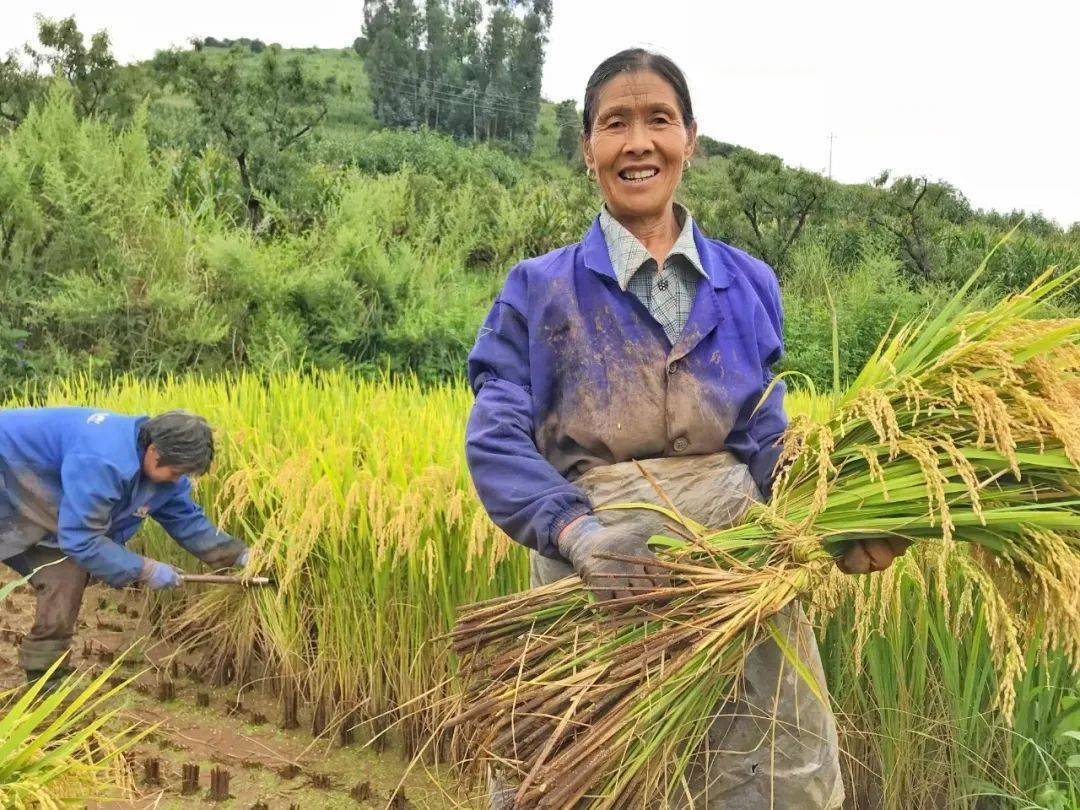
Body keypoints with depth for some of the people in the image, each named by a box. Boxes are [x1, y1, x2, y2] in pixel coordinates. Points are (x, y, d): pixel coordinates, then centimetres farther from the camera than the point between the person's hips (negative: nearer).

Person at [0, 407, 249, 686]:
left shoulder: (162, 468, -8)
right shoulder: (102, 463, -38)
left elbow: (188, 520, 3)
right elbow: (81, 538, -34)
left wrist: (239, 554, -6)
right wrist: (144, 569, -27)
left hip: (34, 506, 8)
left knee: (67, 575, -1)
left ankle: (45, 679, 9)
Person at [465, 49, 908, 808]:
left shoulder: (749, 285, 10)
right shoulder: (539, 288, 2)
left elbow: (765, 442, 7)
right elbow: (496, 438, -8)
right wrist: (576, 530, -25)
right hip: (598, 573, -1)